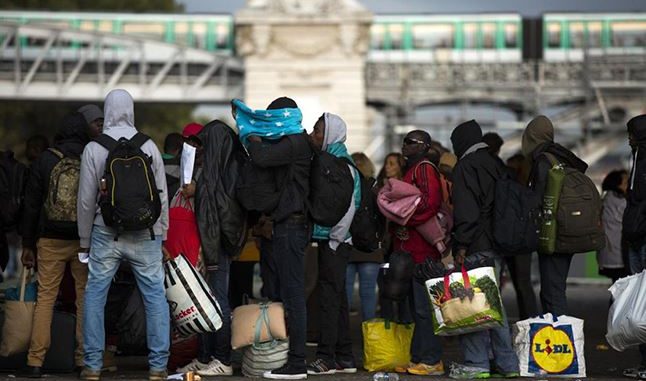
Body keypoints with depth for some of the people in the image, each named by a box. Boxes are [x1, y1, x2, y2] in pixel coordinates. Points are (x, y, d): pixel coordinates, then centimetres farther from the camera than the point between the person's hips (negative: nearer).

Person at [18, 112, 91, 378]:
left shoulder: (45, 161, 1)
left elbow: (31, 205, 4)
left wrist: (28, 244, 10)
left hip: (51, 240, 0)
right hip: (85, 240, 0)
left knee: (45, 297, 3)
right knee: (86, 298, 6)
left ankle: (35, 361, -2)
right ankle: (84, 360, 3)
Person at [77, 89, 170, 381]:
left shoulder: (94, 149, -4)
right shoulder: (149, 146, -1)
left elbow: (86, 199, 0)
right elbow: (162, 195, 3)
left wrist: (84, 239, 10)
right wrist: (162, 232, 15)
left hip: (106, 234, 0)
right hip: (145, 236, 1)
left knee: (95, 296, 7)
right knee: (155, 296, 5)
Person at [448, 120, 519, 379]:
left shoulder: (465, 166, -8)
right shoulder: (497, 165, 17)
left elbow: (466, 211, -17)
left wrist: (461, 245, -16)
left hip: (476, 248, -8)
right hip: (498, 245, 8)